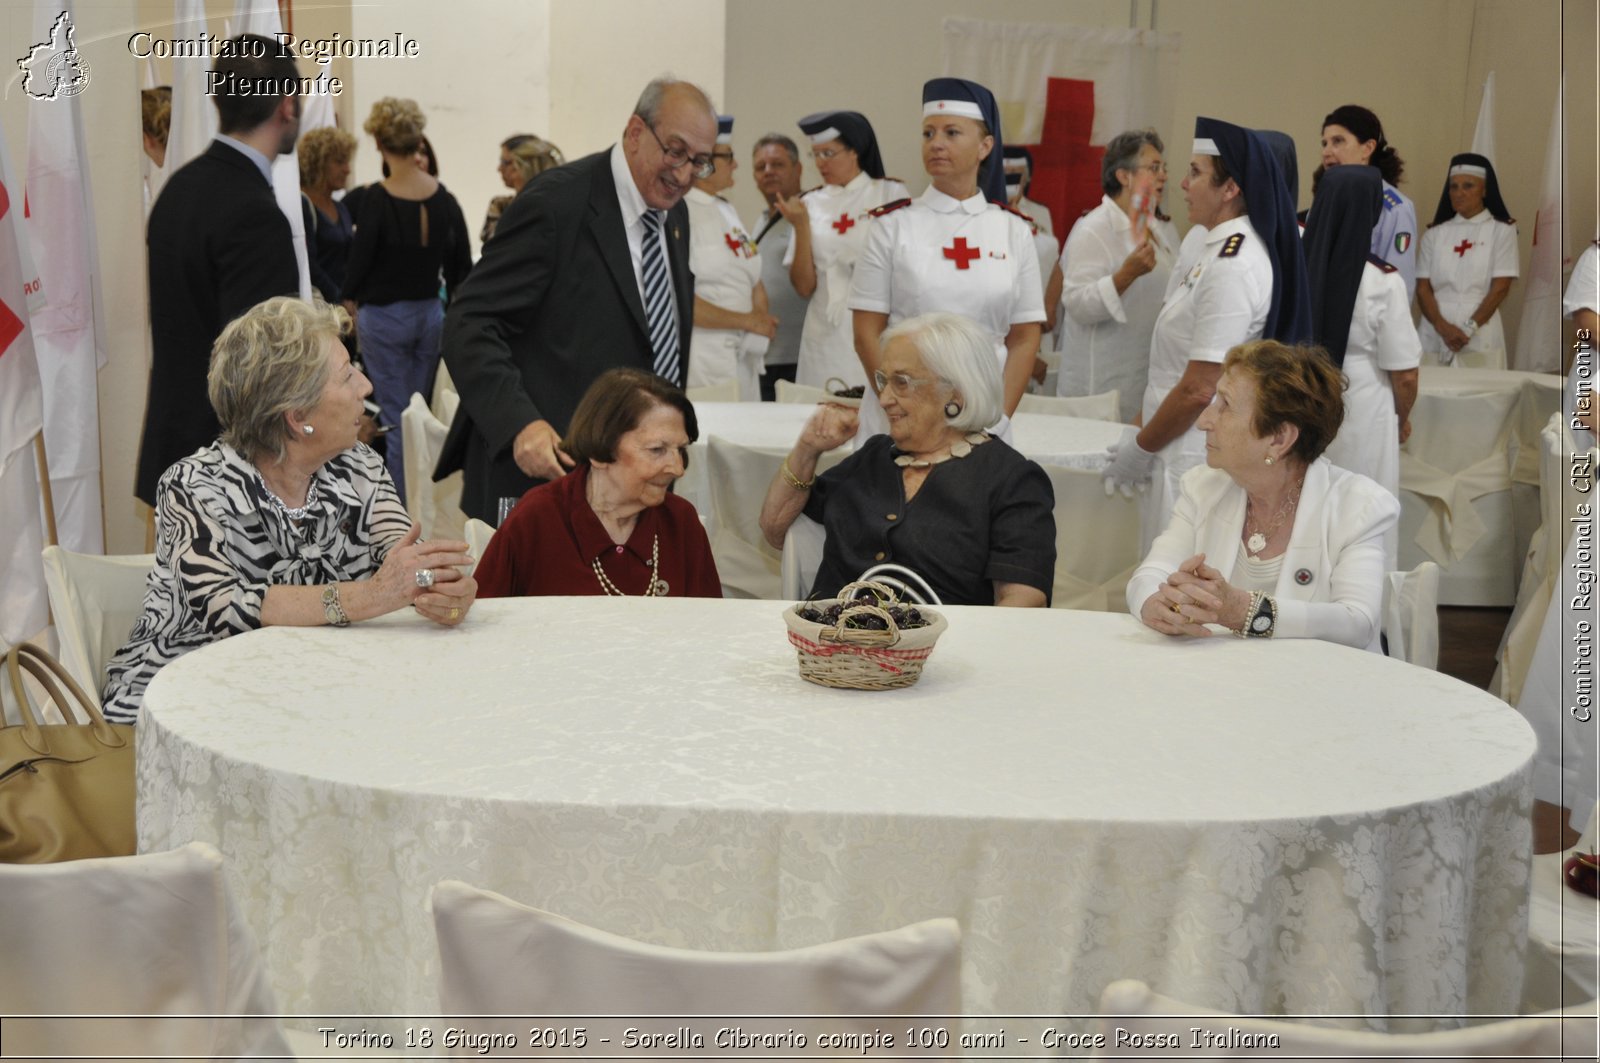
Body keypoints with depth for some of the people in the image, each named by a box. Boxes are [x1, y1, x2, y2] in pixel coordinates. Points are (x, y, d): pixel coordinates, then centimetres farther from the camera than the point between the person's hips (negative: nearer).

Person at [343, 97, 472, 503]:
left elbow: (360, 258, -9)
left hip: (385, 317, -5)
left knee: (395, 418, 1)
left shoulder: (377, 198, -16)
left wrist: (352, 300, 8)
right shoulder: (443, 196, -2)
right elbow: (461, 265, 5)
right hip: (430, 314, 5)